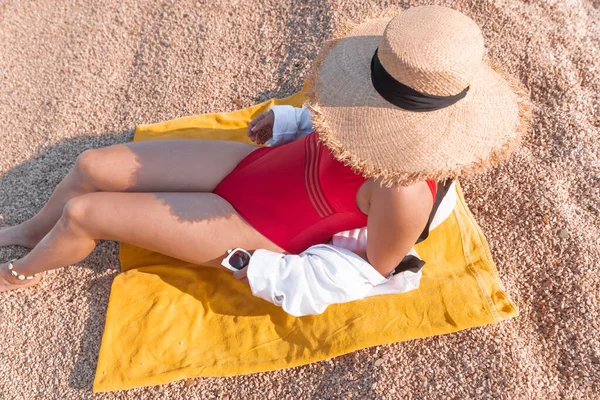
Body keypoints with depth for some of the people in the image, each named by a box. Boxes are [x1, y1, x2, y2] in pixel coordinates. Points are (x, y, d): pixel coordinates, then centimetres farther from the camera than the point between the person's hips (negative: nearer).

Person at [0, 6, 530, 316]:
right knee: (93, 165, 7)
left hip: (251, 232, -6)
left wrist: (264, 272, -13)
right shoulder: (408, 125, -14)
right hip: (256, 162, 7)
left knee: (83, 214, -2)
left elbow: (375, 271, -18)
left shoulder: (403, 194, -35)